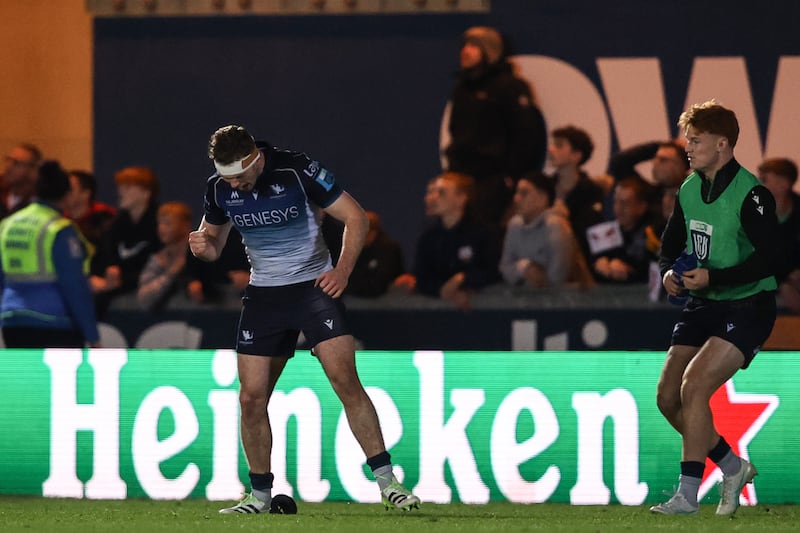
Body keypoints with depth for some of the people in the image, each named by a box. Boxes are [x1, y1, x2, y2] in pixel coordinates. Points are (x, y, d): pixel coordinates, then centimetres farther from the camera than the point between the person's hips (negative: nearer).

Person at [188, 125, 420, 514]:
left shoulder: (297, 171, -16)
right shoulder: (220, 188, -3)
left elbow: (355, 217, -9)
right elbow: (213, 241, 13)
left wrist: (342, 270, -20)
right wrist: (203, 245, -11)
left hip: (315, 286, -4)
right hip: (263, 294, 4)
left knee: (345, 380, -17)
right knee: (251, 397, -2)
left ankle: (387, 482, -12)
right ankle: (260, 494, 14)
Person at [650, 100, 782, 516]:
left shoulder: (750, 194, -18)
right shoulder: (688, 190, 6)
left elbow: (769, 258, -25)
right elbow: (671, 245, 18)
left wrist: (713, 278, -29)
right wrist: (668, 272, -4)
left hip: (747, 306, -8)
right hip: (703, 307, 8)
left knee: (694, 386, -21)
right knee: (667, 398, 4)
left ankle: (687, 493, -14)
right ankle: (733, 467, 23)